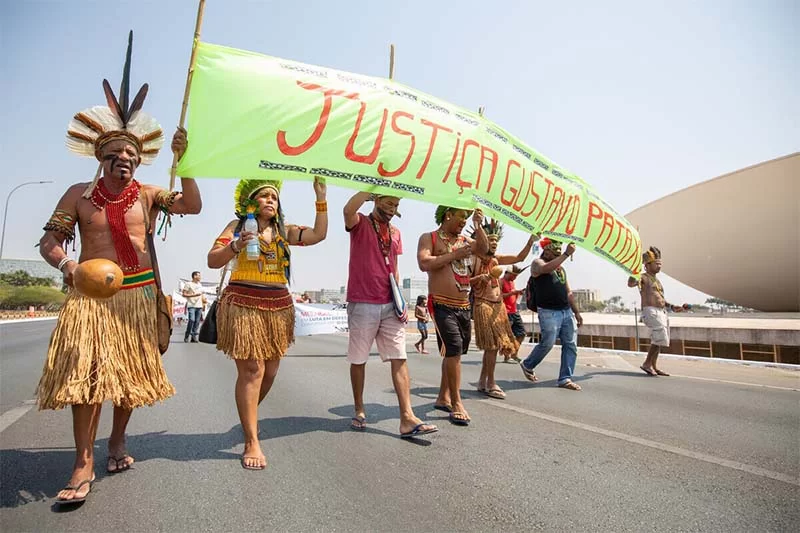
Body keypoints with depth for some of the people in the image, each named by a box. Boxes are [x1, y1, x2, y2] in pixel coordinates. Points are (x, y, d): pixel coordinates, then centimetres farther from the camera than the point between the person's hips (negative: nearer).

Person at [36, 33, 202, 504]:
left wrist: (183, 162, -11)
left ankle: (118, 440, 27)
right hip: (91, 294, -1)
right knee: (87, 372, -7)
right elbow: (49, 241, 4)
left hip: (138, 293, 2)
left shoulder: (147, 195, 6)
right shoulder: (79, 195, 4)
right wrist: (64, 262, -18)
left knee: (133, 371, 7)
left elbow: (193, 206, -3)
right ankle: (84, 464, 0)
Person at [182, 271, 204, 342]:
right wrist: (193, 295, -13)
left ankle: (194, 336, 8)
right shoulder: (188, 284, 0)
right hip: (191, 305, -6)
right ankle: (186, 336, -3)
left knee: (197, 322, 2)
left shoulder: (200, 285, 20)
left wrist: (203, 302, 16)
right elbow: (184, 294, -5)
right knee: (192, 320, -16)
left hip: (199, 306, 6)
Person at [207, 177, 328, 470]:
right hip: (243, 304, -4)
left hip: (278, 306, 5)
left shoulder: (285, 231, 15)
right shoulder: (237, 226, 6)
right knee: (252, 370, -10)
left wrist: (321, 199, 4)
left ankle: (248, 415, 36)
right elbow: (212, 261, 1)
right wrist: (236, 246, -16)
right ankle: (252, 443, -3)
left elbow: (319, 234, 6)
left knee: (270, 370, 8)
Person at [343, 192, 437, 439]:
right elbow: (348, 210, -27)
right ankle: (359, 410, 24)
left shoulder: (395, 232, 15)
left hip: (390, 305, 5)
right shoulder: (360, 224, -1)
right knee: (358, 359, 6)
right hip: (363, 304, -4)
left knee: (399, 359, -4)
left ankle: (407, 418, -5)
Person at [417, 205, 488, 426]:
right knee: (453, 350, -14)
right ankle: (456, 404, -5)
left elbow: (484, 249, 2)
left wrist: (478, 226, -8)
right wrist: (454, 255, -16)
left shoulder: (465, 241, 17)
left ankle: (443, 398, 26)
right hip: (442, 305, -7)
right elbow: (424, 263, -16)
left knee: (453, 352, 13)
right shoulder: (429, 238, -1)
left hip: (464, 306, 7)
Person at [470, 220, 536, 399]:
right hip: (483, 305, -7)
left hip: (498, 305, 7)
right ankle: (491, 384, 1)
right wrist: (480, 278, -22)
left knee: (492, 345, 10)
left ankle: (482, 382, 21)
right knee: (492, 344, -10)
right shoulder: (474, 259, -7)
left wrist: (531, 241, -2)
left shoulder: (495, 259, 12)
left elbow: (519, 258, 9)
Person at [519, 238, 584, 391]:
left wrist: (576, 312, 17)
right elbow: (547, 268, -26)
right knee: (547, 343, -7)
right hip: (549, 312, -7)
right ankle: (527, 365, 18)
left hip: (567, 311, 7)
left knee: (571, 344, 0)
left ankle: (565, 378, 7)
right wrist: (567, 254, -26)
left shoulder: (561, 268, 22)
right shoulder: (538, 263, 1)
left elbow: (568, 292, 23)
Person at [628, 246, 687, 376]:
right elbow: (630, 283, -27)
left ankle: (653, 367, 19)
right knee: (660, 338, -15)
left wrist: (672, 307, 25)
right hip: (651, 311, -10)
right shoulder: (643, 277, -5)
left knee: (657, 341, 11)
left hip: (661, 312, 10)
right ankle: (647, 363, -7)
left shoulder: (657, 280, 23)